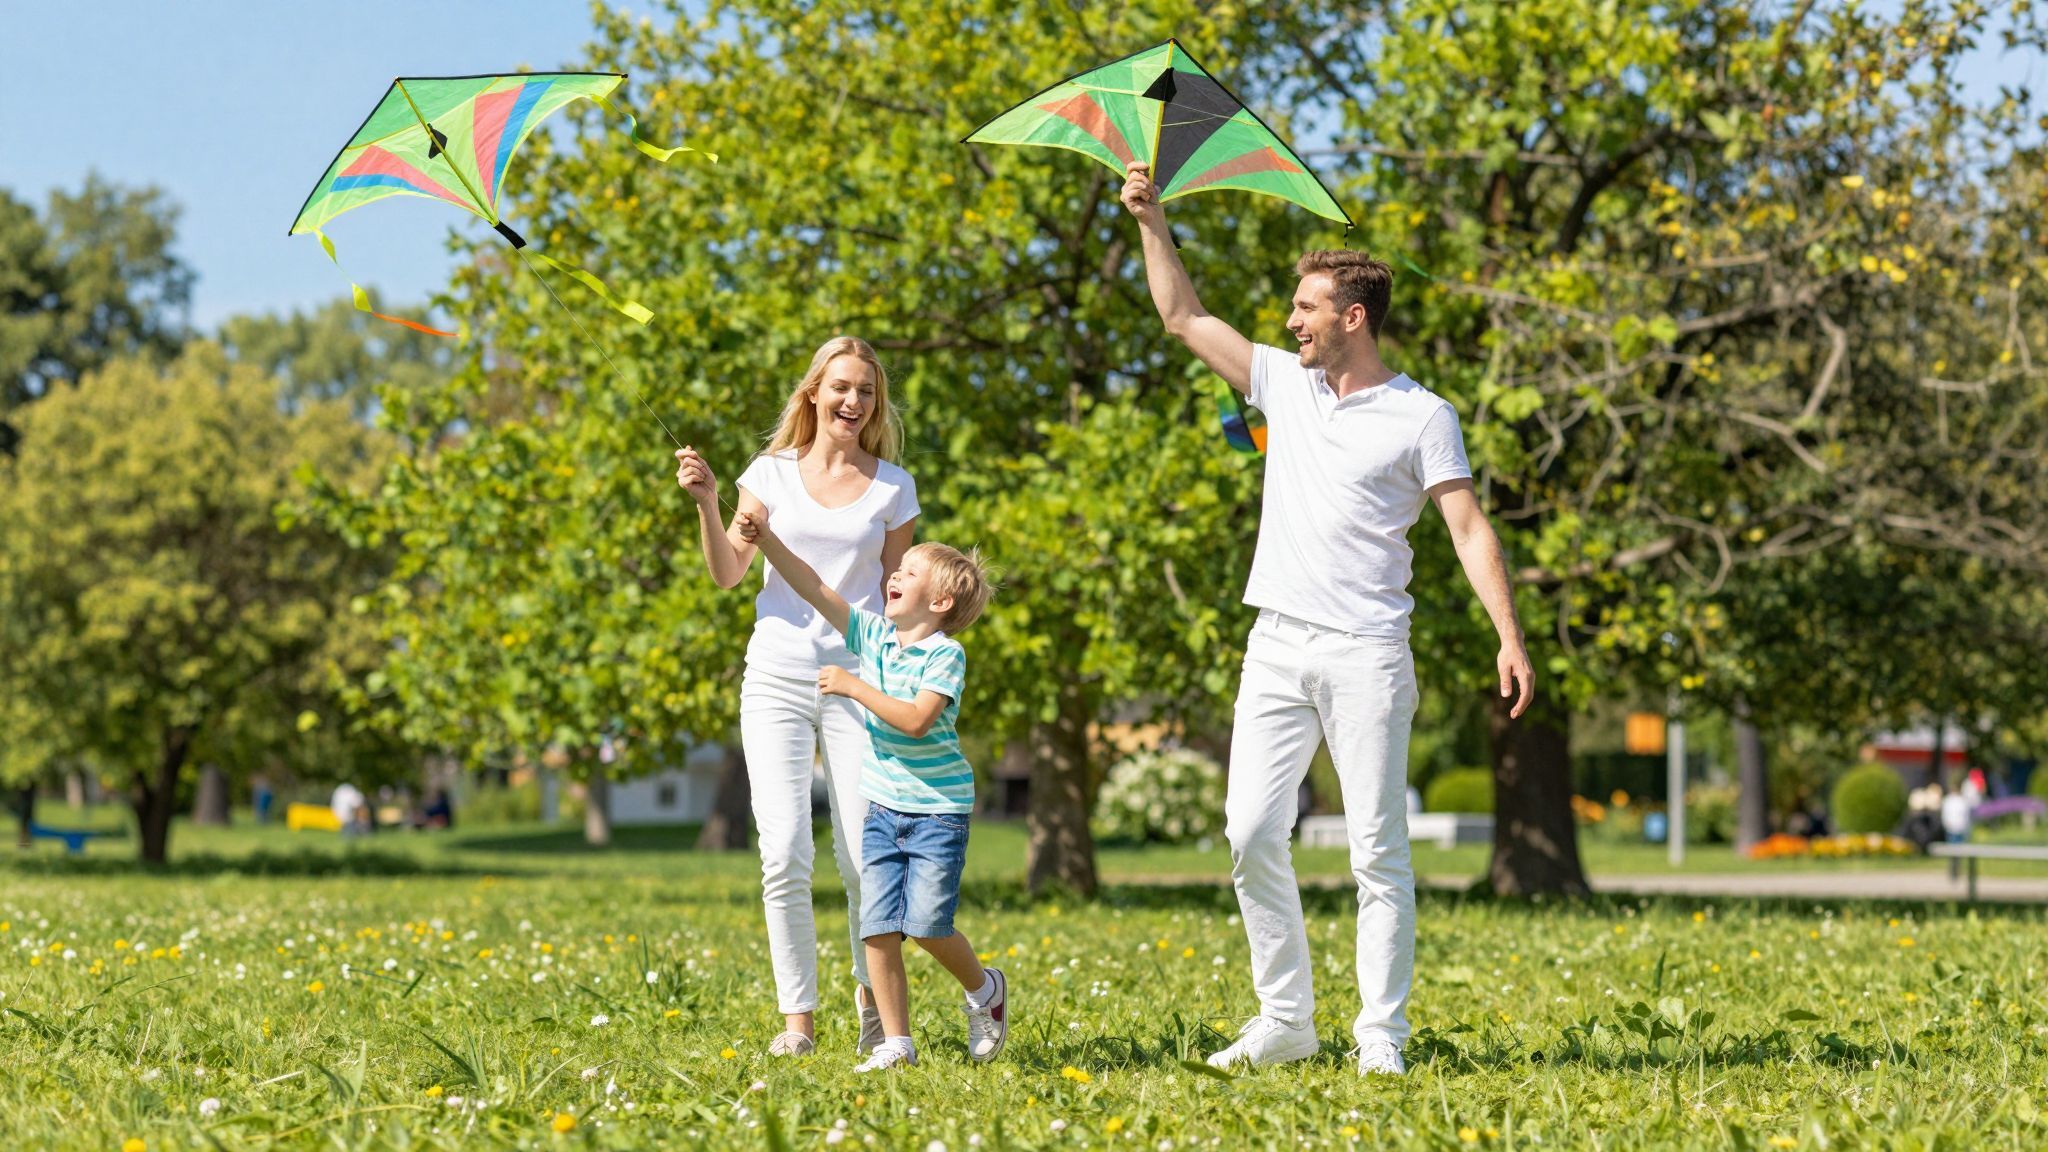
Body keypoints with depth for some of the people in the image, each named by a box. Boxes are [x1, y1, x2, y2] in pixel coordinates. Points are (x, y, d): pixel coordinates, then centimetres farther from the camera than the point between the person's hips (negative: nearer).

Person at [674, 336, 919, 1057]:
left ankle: (872, 998, 16)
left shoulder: (892, 488, 7)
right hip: (778, 673, 0)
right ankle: (798, 1016, 1)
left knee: (864, 857, -5)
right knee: (784, 855, -7)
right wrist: (707, 504, -14)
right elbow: (729, 574, 2)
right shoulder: (773, 472, 7)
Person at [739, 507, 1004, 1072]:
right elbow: (814, 588, 1)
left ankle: (984, 989, 19)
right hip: (884, 808, 5)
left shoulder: (946, 655, -12)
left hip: (938, 809, -5)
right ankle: (896, 1043, 5)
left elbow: (917, 719, -25)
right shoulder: (873, 634, 4)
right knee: (877, 928, -3)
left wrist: (853, 687, -23)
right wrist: (767, 539, -9)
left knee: (926, 924, -10)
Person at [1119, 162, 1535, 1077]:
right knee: (1251, 833, -1)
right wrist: (1152, 223, 13)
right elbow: (1184, 319, 20)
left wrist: (1509, 637, -15)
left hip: (1366, 655, -5)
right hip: (1277, 648, 5)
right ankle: (1284, 1020, 8)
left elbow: (1468, 529, -6)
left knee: (1376, 849, -3)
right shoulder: (1285, 384, 13)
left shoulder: (1422, 418, -2)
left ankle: (1381, 1037, 1)